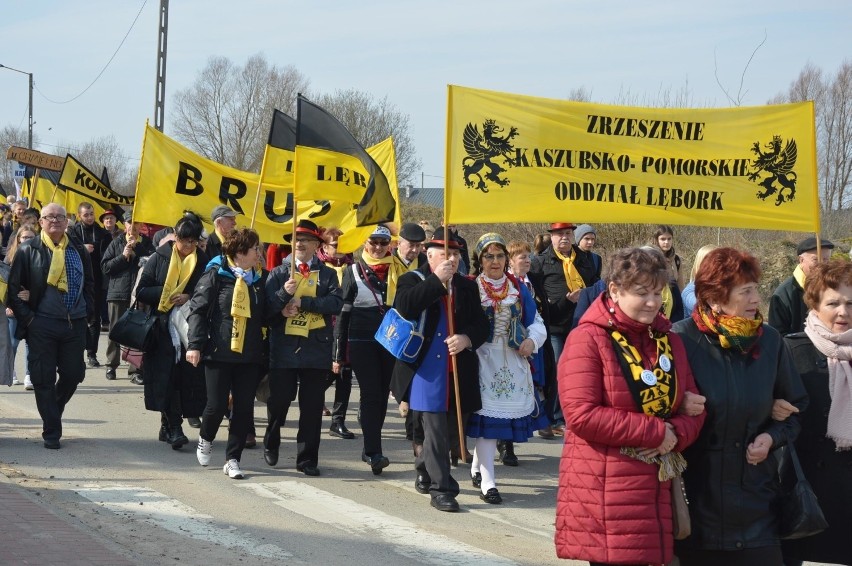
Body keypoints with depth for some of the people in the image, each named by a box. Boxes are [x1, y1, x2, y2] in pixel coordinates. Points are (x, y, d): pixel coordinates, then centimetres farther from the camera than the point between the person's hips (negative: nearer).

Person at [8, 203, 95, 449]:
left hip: (75, 324, 3)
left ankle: (52, 411, 34)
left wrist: (88, 310, 7)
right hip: (42, 325, -3)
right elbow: (13, 287, -2)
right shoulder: (29, 251, 0)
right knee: (44, 379, 0)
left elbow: (89, 282, 18)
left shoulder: (78, 249, 10)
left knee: (73, 374, 7)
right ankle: (51, 432, 9)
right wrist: (26, 316, -9)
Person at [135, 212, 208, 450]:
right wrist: (167, 294, -12)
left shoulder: (204, 262, 6)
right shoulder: (159, 258, 4)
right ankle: (173, 427, -8)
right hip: (163, 329, -1)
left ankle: (168, 425, 11)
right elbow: (142, 291, 2)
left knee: (188, 376, -2)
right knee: (166, 376, -9)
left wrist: (189, 298, -12)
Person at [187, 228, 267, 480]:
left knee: (244, 408, 2)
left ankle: (233, 459, 14)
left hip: (250, 355, 4)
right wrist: (195, 344, -14)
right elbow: (198, 310, -6)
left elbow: (266, 316, 18)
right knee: (217, 405, -2)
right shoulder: (216, 275, -5)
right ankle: (205, 438, 30)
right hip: (220, 353, -4)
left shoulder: (260, 279, 11)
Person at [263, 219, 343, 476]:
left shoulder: (327, 274, 9)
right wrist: (284, 294, -18)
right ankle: (271, 444, 31)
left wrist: (302, 302, -14)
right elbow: (267, 308, 0)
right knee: (278, 401, 5)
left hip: (316, 348, 0)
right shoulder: (278, 274, 9)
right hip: (284, 347, 0)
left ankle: (307, 459, 12)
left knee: (312, 407, 3)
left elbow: (336, 303, -7)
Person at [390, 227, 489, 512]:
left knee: (446, 427, 14)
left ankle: (424, 471, 36)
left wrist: (466, 339, -14)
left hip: (459, 372, 5)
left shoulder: (467, 286, 12)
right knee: (436, 429, -7)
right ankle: (441, 488, -1)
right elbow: (405, 308, -20)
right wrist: (437, 280, -20)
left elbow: (481, 323, 7)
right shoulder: (413, 280, 1)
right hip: (425, 369, -5)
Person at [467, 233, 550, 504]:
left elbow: (535, 321, 11)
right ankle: (487, 483, -6)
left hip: (512, 362, 4)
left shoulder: (518, 287, 10)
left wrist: (532, 340, -8)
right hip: (483, 360, -4)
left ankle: (477, 468, 30)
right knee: (488, 417, -9)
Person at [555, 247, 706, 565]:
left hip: (657, 486, 6)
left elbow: (694, 409, 15)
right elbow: (582, 415, -16)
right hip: (605, 492, -6)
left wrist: (676, 435, -9)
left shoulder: (668, 340, 13)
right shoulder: (588, 340, -7)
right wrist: (656, 431, -14)